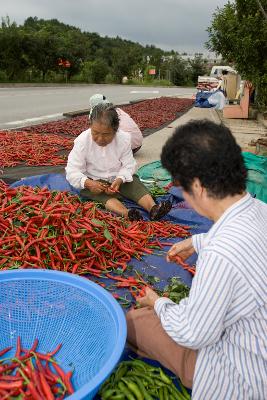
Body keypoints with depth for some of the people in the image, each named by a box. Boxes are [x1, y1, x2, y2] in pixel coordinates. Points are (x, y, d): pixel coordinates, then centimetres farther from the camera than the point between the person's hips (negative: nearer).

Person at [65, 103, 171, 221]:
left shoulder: (124, 139, -10)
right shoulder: (82, 142, -16)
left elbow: (128, 166, -7)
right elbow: (72, 171, -16)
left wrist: (119, 180, -29)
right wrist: (88, 183, -36)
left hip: (120, 178, 4)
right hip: (94, 182, -3)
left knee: (137, 187, -19)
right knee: (104, 196, -32)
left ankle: (153, 209, -39)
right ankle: (126, 214, -56)